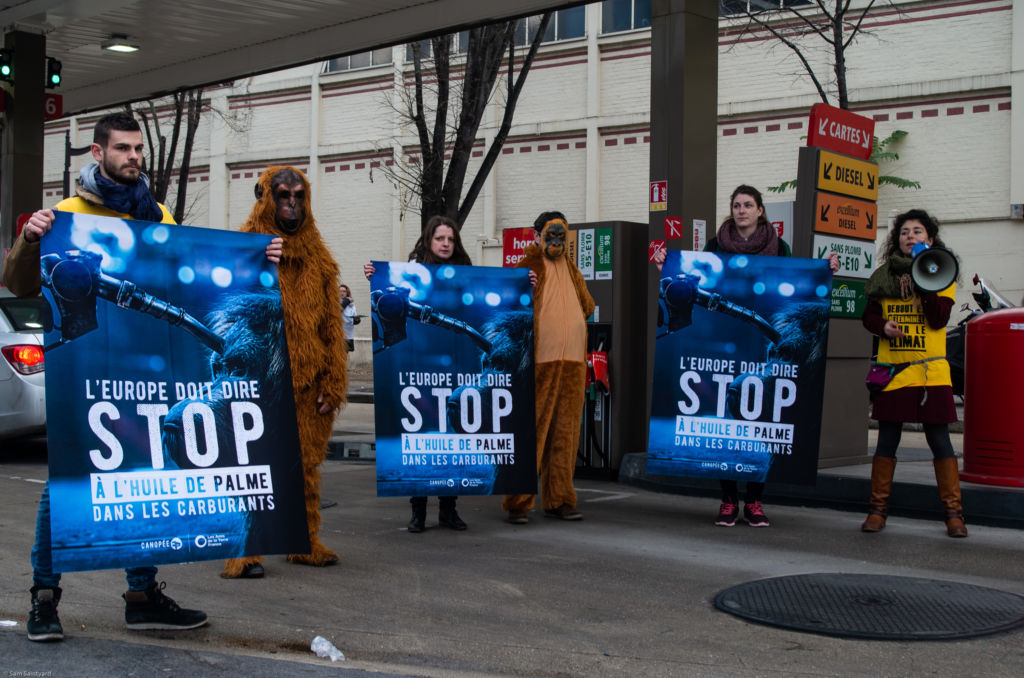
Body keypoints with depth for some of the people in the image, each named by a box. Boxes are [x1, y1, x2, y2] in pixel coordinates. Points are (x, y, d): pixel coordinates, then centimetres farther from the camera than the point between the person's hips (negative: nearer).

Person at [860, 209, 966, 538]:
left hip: (930, 371, -2)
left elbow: (939, 319, -9)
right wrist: (883, 326, -10)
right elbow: (868, 315, 10)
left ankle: (953, 512, 7)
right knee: (887, 440, 5)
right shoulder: (886, 274, 10)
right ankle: (878, 508, 13)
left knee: (939, 440, 0)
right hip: (892, 370, 2)